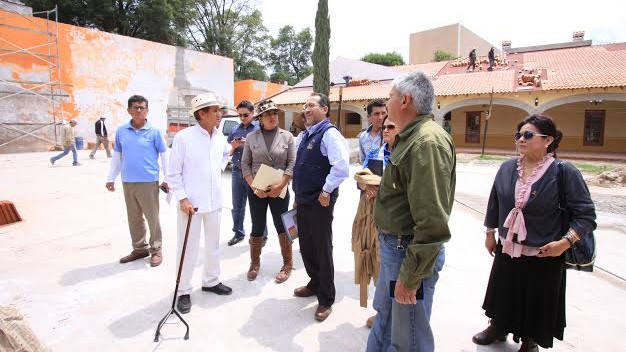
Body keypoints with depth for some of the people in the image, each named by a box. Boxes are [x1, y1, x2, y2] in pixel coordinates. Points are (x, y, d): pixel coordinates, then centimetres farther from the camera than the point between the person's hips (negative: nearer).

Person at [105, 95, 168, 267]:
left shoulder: (154, 131, -5)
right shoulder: (121, 131, 6)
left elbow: (164, 155, -2)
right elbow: (117, 156, 14)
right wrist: (111, 178, 14)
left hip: (148, 182, -4)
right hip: (128, 182, 5)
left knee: (152, 217, 2)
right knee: (134, 218, 14)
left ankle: (156, 250, 16)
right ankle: (139, 248, 28)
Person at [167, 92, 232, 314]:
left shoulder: (220, 137, 3)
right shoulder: (183, 137, -13)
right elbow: (173, 172, -10)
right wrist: (182, 198, -15)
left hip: (214, 202, 6)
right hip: (191, 203, -5)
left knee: (213, 244, 18)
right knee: (188, 248, 5)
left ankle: (211, 281, 36)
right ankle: (184, 292, 20)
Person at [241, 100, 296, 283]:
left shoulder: (287, 136, 0)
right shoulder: (251, 137, 1)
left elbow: (292, 164, -5)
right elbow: (245, 164, 0)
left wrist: (280, 186, -15)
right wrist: (254, 187, -10)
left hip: (279, 190, 0)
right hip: (256, 190, 1)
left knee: (282, 227, 6)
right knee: (257, 228, 9)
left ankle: (287, 265, 22)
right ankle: (254, 264, 28)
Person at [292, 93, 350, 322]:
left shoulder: (329, 133, -15)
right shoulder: (306, 135, 13)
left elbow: (341, 167, -26)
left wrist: (326, 192, -19)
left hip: (319, 203, -9)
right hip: (303, 202, 9)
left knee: (322, 250, 4)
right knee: (305, 247, 19)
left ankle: (326, 300, 20)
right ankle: (315, 284, 41)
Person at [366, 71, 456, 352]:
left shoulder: (428, 142, -23)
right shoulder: (411, 136, 11)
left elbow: (433, 223, -28)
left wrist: (410, 276, -24)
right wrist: (379, 188, 9)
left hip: (410, 251, -10)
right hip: (394, 244, 10)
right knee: (384, 316, 27)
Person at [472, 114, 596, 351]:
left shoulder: (565, 173, -14)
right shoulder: (507, 168, -2)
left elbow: (586, 215, -10)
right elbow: (494, 203, 10)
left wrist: (565, 242, -21)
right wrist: (490, 233, 13)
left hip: (544, 256, -3)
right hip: (507, 250, 4)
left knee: (537, 303, 14)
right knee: (502, 294, 21)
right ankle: (497, 328, 46)